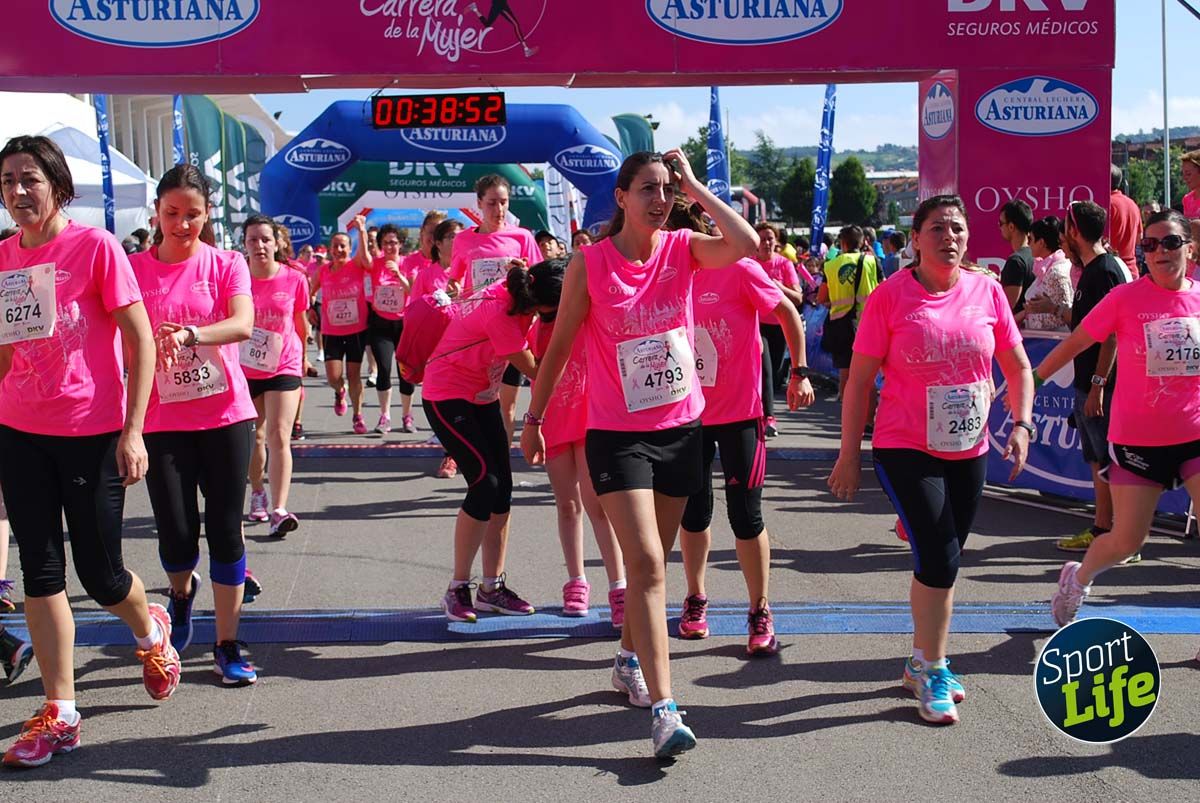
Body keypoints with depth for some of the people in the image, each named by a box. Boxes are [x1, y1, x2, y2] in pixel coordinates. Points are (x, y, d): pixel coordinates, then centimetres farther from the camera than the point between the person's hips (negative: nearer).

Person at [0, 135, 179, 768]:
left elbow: (141, 341, -8)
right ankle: (58, 714, 13)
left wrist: (133, 432, -12)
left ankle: (150, 630, 38)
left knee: (100, 574, 4)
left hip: (93, 434, -4)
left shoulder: (95, 246, -9)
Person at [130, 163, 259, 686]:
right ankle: (182, 591, 35)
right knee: (176, 534, -2)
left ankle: (227, 646, 13)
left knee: (225, 529, 1)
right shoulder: (135, 269, 3)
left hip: (225, 414, 0)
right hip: (162, 420, 0)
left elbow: (243, 325, -17)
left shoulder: (227, 264, 0)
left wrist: (189, 333, -34)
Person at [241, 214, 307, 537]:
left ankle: (279, 511, -16)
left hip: (284, 368, -2)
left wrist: (301, 356, 20)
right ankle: (258, 493, 37)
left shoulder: (294, 280, -6)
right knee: (253, 438, 15)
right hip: (244, 369, 2)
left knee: (279, 437, -11)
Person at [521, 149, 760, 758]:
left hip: (682, 427, 4)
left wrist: (693, 186, -14)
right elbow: (558, 346, 0)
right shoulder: (589, 262, -8)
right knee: (646, 563, -14)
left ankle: (629, 661, 39)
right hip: (617, 434, -4)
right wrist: (533, 419, 4)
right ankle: (664, 708, -15)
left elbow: (746, 244, -22)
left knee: (650, 562, 17)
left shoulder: (683, 248, -2)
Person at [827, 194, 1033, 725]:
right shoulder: (891, 295, -9)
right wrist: (850, 454, -7)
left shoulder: (987, 292, 0)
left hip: (969, 452, 4)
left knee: (939, 562, 14)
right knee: (939, 559, -12)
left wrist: (1021, 425, -6)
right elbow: (859, 381, -6)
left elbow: (1018, 368, 9)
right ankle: (933, 673, 5)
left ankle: (922, 664, 30)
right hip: (904, 449, -4)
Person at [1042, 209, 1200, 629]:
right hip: (1138, 440, -2)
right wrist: (1029, 382, 1)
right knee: (1127, 541, 4)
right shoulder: (1126, 298, -8)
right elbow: (1075, 343, -1)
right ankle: (1078, 579, 35)